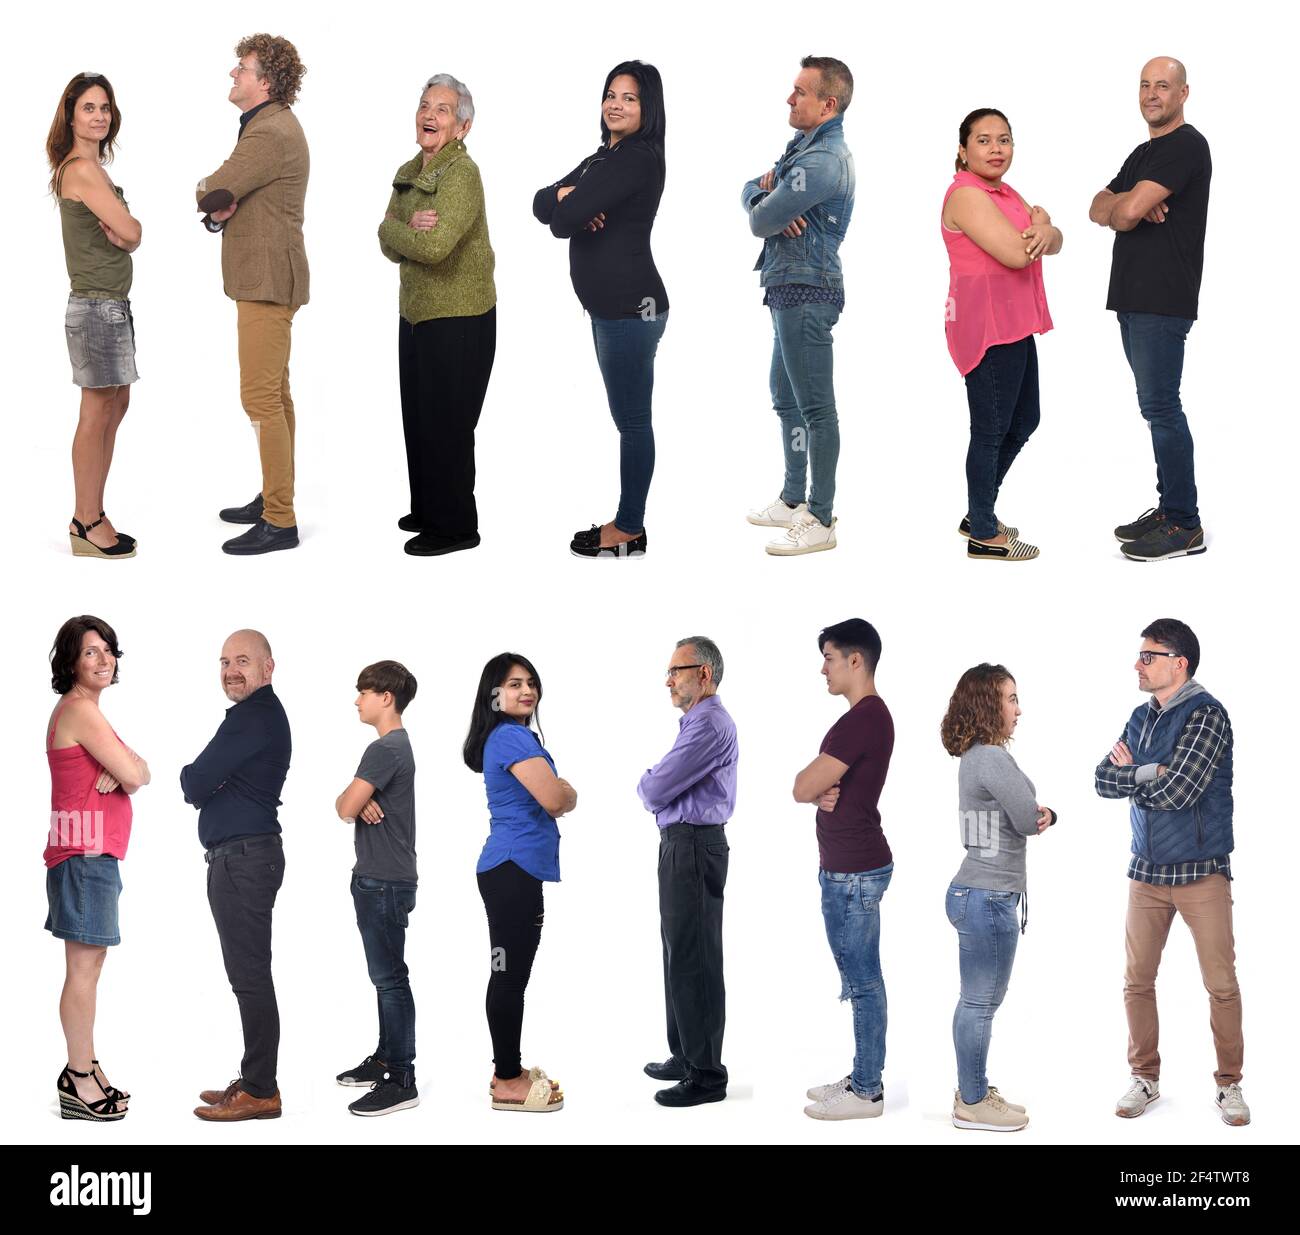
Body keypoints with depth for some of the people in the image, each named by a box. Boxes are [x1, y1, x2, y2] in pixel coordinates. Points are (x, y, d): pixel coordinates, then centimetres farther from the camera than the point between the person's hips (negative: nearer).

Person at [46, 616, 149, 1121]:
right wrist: (127, 769, 6)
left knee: (89, 964, 13)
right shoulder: (80, 710, -13)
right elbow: (134, 776, -15)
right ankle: (81, 1086, -4)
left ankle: (83, 1069, 20)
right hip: (85, 850, -10)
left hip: (94, 851, 10)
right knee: (84, 967, -7)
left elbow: (139, 773, 13)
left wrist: (121, 770, -8)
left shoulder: (84, 710, 18)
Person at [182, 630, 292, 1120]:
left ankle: (260, 1092, -7)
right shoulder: (264, 713, 20)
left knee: (250, 975, -9)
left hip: (243, 857, -11)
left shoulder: (252, 717, -15)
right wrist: (200, 781, -2)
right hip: (246, 854, 11)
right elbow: (201, 786, 20)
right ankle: (254, 1079, 19)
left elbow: (196, 785, -16)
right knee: (250, 974, 14)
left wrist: (192, 778, 6)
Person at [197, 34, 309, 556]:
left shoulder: (270, 135, -19)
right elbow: (217, 198, 15)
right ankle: (274, 499, 25)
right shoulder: (271, 125, 17)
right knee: (274, 394, 16)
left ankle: (280, 522, -8)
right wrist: (219, 210, -8)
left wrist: (211, 198, 3)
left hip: (267, 282, -11)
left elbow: (209, 193, -21)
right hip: (265, 277, 11)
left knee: (261, 397, -10)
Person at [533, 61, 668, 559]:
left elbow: (563, 221, -20)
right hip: (611, 306, 10)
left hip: (631, 308, -10)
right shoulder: (604, 157, 17)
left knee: (632, 419, -2)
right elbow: (542, 206, 9)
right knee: (630, 417, 13)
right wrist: (569, 198, -13)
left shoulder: (637, 160, -15)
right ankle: (629, 521, 18)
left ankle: (629, 531, 4)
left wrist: (569, 204, 3)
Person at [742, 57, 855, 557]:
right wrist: (765, 190, -8)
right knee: (787, 400, 19)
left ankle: (820, 520, -3)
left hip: (806, 291, -11)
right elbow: (749, 192, 16)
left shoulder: (822, 160, -19)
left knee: (815, 407, -6)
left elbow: (760, 221, -18)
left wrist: (762, 200, 5)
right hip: (788, 289, 11)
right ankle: (794, 501, 30)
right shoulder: (803, 148, 15)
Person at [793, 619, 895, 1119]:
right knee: (861, 979, 15)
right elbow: (815, 788, 14)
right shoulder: (869, 715, 14)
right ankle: (863, 1077, 22)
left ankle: (866, 1093, 4)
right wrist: (824, 793, -7)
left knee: (862, 982, -3)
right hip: (853, 866, 10)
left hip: (853, 872, -10)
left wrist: (817, 789, 1)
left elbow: (802, 787, -20)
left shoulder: (862, 720, -20)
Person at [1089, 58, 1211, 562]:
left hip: (1162, 301, -10)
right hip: (1134, 296, 10)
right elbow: (1099, 209, 12)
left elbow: (1128, 211, -21)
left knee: (1160, 407, -10)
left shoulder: (1186, 146, -10)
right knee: (1158, 406, 12)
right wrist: (1135, 205, -9)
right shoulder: (1143, 153, 22)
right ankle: (1170, 507, 17)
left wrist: (1125, 208, 4)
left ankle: (1184, 526, -7)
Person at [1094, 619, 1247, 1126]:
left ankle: (1229, 1084, 11)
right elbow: (1104, 779, 1)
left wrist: (1131, 773, -7)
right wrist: (1149, 772, -15)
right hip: (1147, 870, 6)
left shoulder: (1206, 715, -13)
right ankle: (1145, 1078, 20)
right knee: (1137, 980, 7)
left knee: (1221, 984, -1)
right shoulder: (1141, 718, 9)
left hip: (1201, 872, -6)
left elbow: (1177, 791, -22)